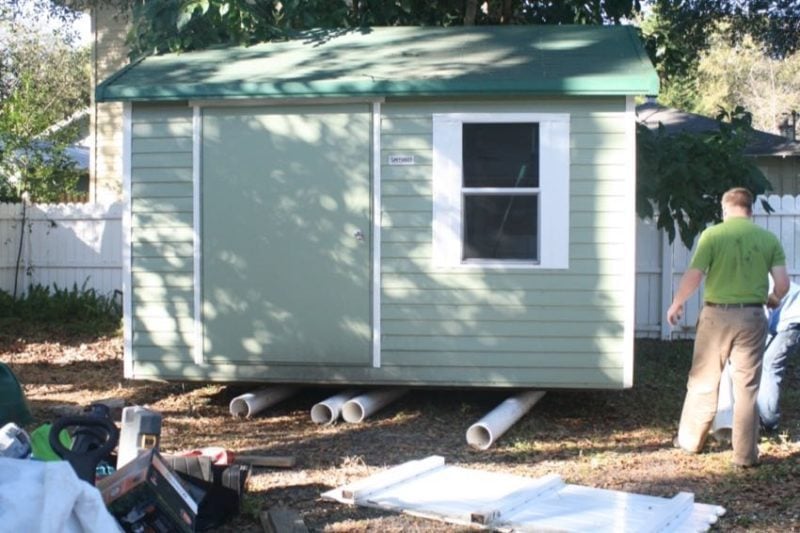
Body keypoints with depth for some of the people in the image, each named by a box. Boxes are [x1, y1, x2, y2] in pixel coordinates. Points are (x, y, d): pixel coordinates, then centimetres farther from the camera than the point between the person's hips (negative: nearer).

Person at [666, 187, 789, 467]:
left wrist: (676, 304, 4)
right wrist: (772, 299, 19)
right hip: (752, 317, 1)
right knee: (747, 387, 8)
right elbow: (782, 283, -4)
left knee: (703, 381, 12)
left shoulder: (712, 235, -6)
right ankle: (745, 453, 12)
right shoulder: (769, 239, 1)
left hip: (717, 315, -1)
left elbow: (693, 276, -12)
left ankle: (690, 441, 24)